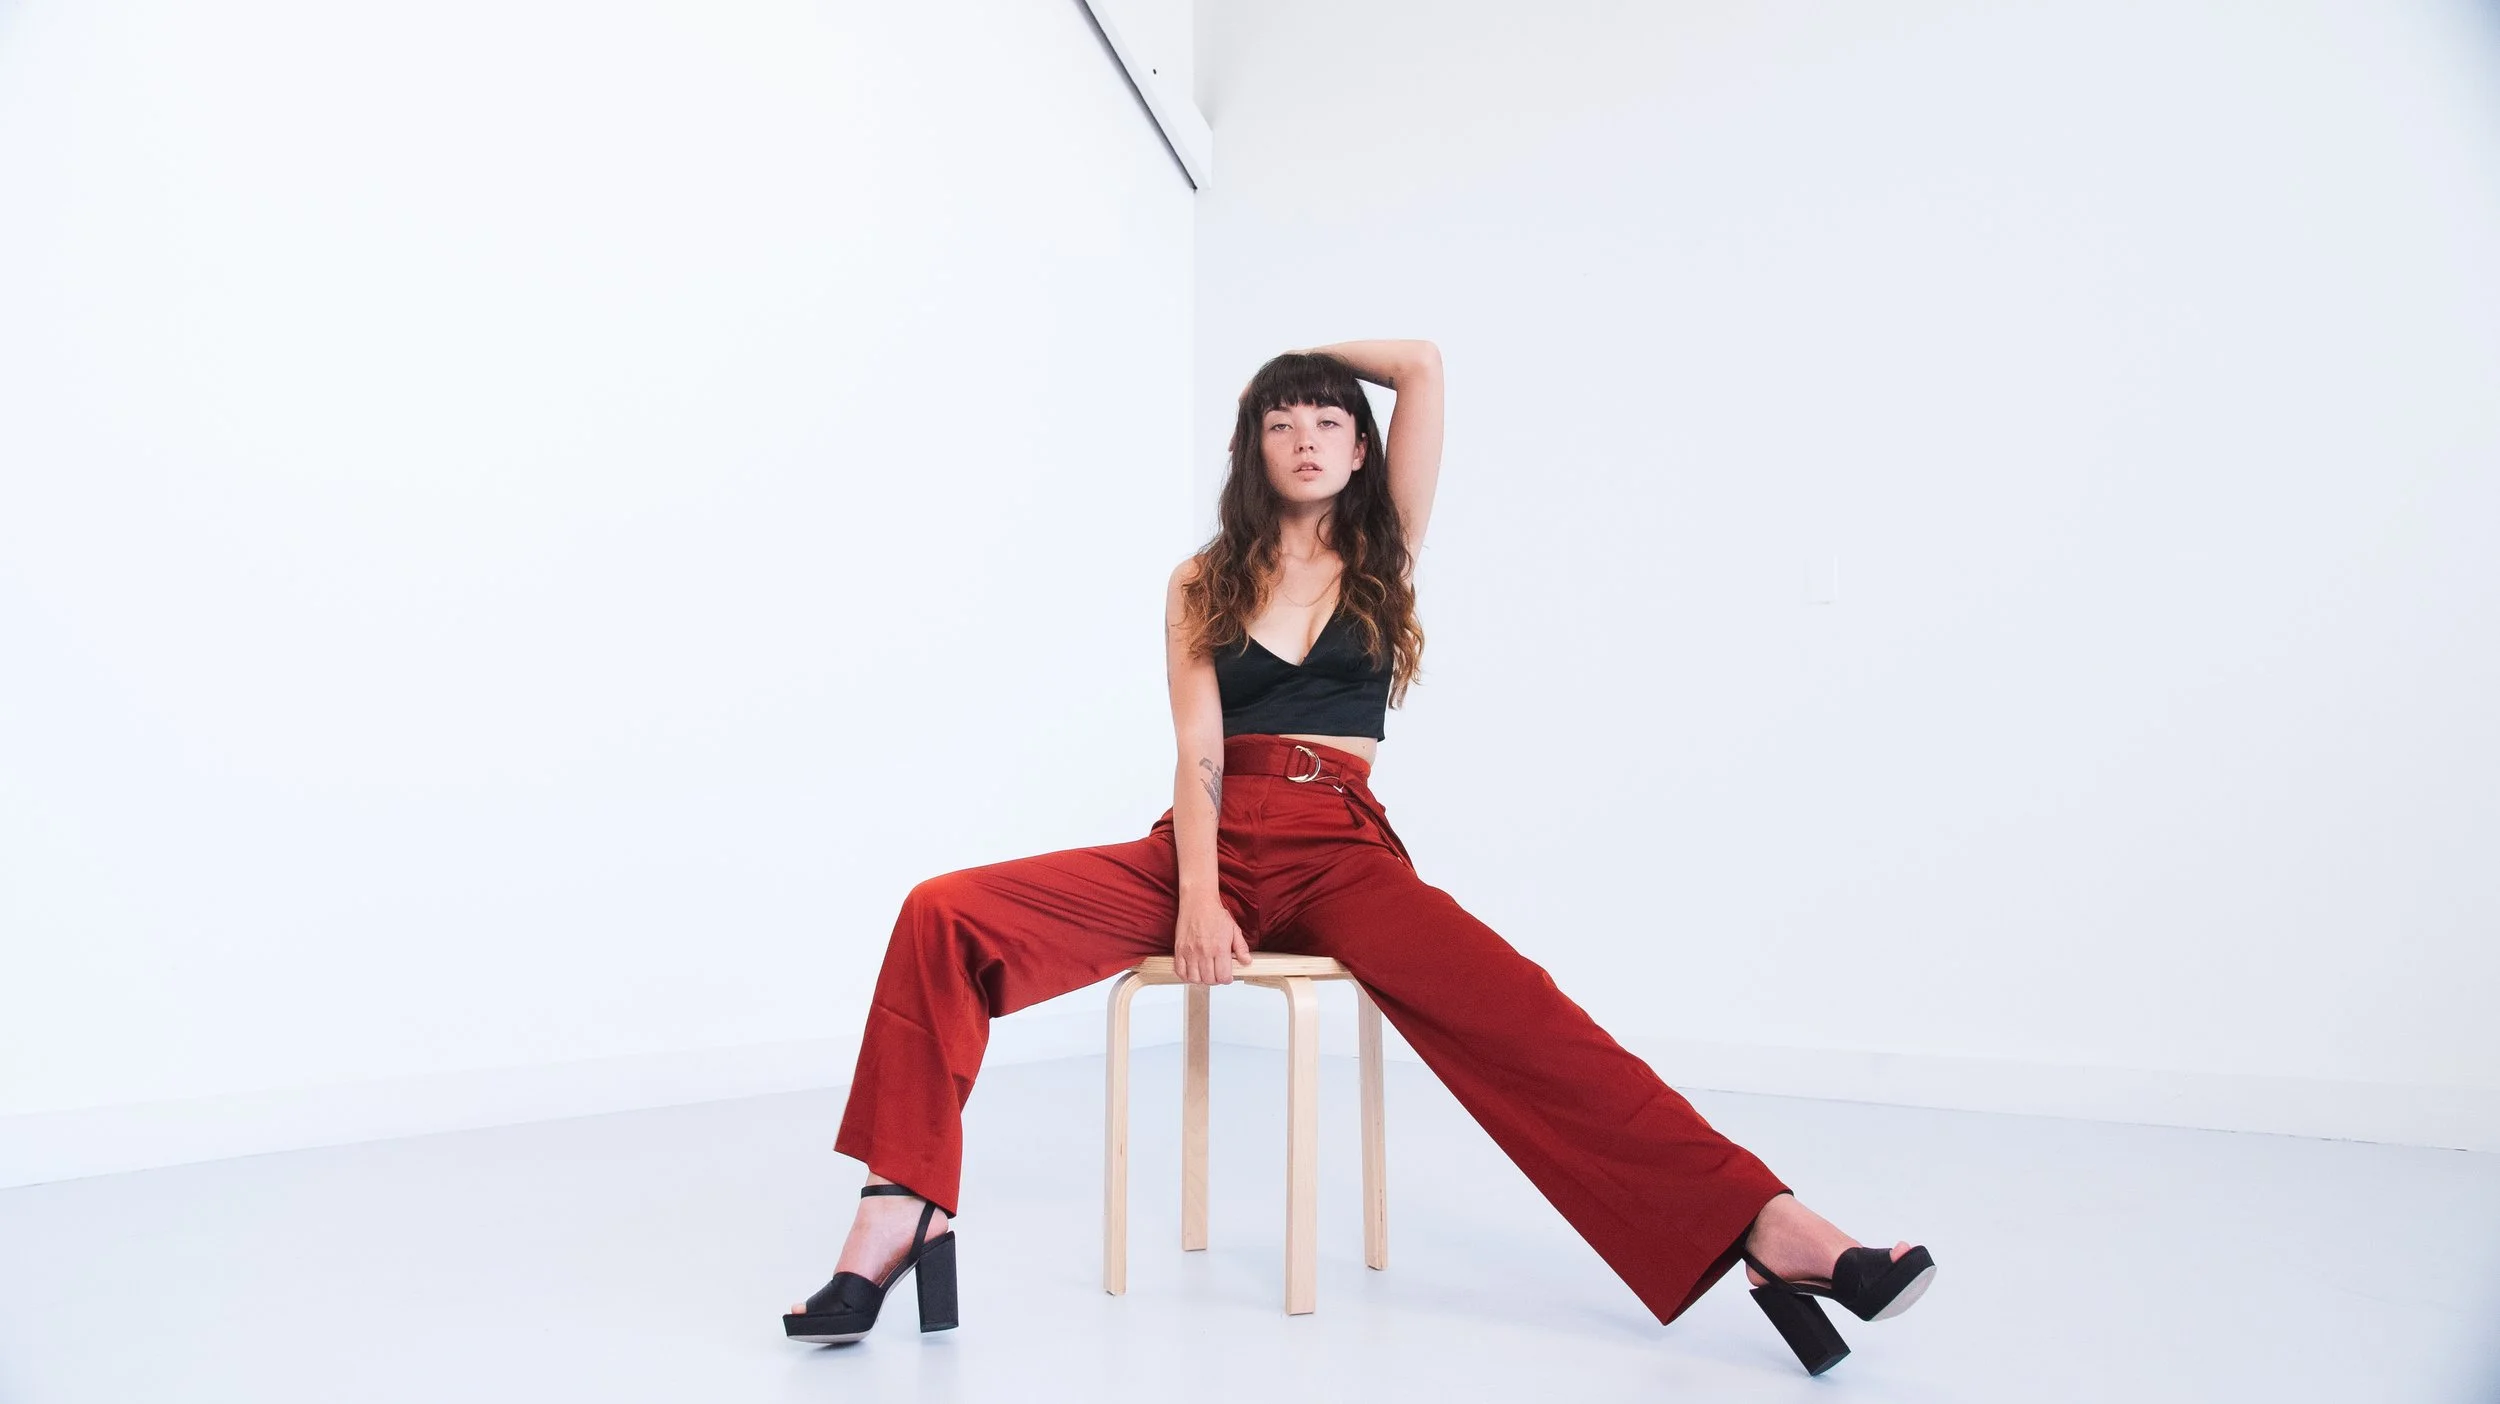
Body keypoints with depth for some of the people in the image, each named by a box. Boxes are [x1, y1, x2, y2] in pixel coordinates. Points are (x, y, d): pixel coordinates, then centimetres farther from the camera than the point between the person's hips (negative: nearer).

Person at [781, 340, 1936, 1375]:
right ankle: (899, 1213, -20)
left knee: (1520, 1017, -28)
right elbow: (1198, 752, 0)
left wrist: (1316, 356, 24)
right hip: (1212, 844, 1)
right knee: (944, 916, -21)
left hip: (1341, 851, -1)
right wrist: (1196, 900, -15)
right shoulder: (1203, 585, 12)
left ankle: (1773, 1234, -35)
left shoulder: (1386, 553, 13)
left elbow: (1424, 363, 7)